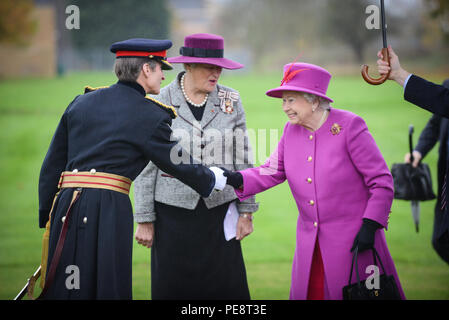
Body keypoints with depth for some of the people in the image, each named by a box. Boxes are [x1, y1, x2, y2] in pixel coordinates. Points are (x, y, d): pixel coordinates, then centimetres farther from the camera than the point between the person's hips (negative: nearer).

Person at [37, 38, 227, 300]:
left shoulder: (81, 103, 16)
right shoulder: (151, 116, 1)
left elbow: (52, 165, 16)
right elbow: (177, 164, 9)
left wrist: (46, 217, 20)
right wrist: (213, 179, 28)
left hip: (66, 206, 5)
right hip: (109, 208, -5)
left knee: (61, 289, 8)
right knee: (108, 287, 2)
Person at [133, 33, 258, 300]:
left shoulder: (230, 101, 4)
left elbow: (242, 159, 9)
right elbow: (147, 166, 1)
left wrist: (246, 211, 6)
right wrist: (145, 220, -1)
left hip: (219, 210, 2)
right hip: (173, 212, -1)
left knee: (226, 288, -3)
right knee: (172, 287, 1)